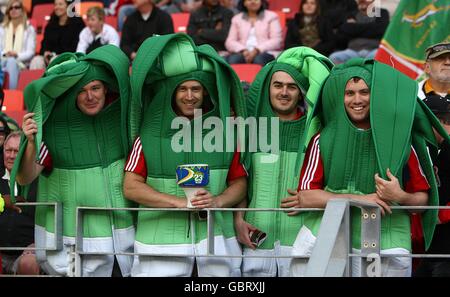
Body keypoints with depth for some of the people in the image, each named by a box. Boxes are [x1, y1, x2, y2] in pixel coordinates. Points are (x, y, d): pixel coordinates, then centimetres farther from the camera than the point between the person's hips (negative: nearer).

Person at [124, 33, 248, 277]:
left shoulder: (223, 129, 8)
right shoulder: (150, 132, 2)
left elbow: (239, 181, 11)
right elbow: (131, 187, -1)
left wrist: (217, 201, -10)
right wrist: (179, 202, -13)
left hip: (216, 237, 2)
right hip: (162, 236, -2)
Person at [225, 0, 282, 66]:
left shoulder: (271, 17, 14)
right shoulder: (237, 19, 21)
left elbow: (276, 41, 2)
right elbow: (230, 42, 12)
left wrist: (257, 50, -14)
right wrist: (243, 50, -10)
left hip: (266, 53, -2)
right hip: (243, 53, 2)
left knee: (259, 60, -38)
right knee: (232, 60, -33)